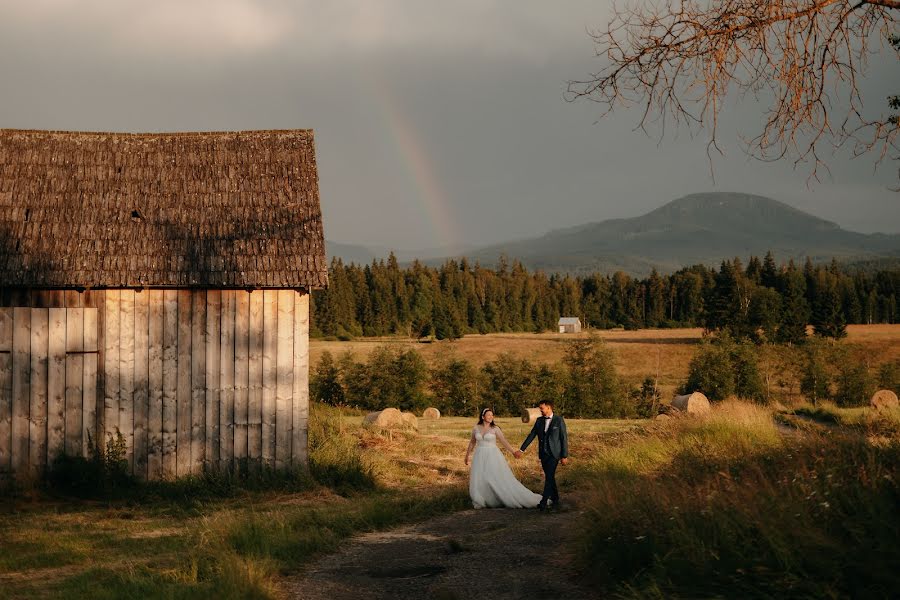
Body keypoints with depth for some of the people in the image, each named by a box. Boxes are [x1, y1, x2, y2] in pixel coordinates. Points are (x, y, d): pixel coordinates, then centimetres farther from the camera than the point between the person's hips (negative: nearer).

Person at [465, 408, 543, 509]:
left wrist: (513, 451, -24)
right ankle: (482, 501, 14)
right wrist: (467, 455, 23)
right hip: (480, 457, 3)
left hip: (492, 456, -3)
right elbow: (472, 442, 17)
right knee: (478, 481, -2)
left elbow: (503, 441, -12)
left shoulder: (495, 428, -5)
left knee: (501, 479, -6)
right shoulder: (476, 428, 4)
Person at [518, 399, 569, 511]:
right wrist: (521, 450, 5)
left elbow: (564, 438, -5)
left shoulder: (559, 420, -6)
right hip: (543, 454, 5)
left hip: (554, 454, -5)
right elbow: (531, 435, 10)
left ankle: (544, 502, -16)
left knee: (549, 477, -13)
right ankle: (555, 500, 20)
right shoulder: (539, 420, 8)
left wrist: (565, 456, -8)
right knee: (550, 477, 10)